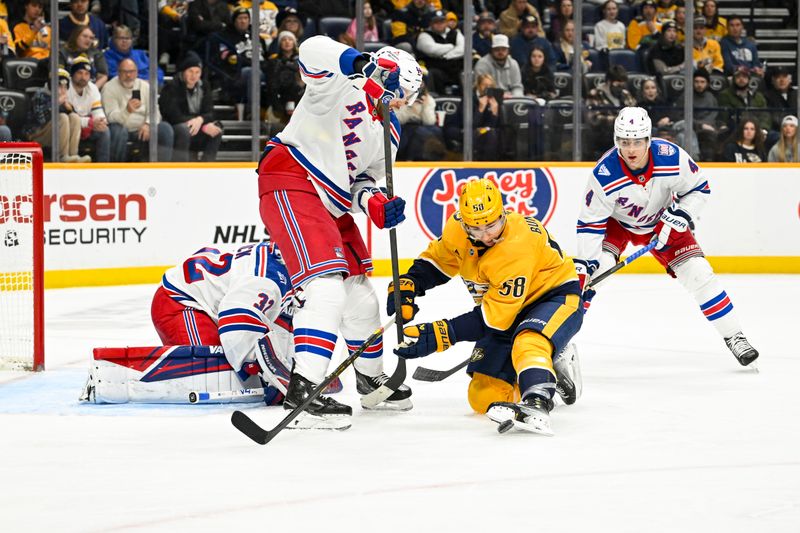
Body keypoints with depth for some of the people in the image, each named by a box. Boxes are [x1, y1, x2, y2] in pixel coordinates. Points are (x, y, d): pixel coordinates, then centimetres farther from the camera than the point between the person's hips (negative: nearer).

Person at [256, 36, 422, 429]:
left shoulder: (389, 133, 17)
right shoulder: (341, 87, -9)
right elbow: (314, 51, -27)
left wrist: (378, 209, -1)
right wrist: (366, 66, -34)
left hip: (333, 205, 10)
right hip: (292, 185, -10)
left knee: (359, 293, 19)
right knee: (328, 288, -23)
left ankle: (371, 377, 40)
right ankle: (303, 390, -29)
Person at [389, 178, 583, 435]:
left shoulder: (518, 245, -34)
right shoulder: (457, 229, -13)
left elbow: (495, 317, -32)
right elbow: (437, 260, 10)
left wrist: (440, 334, -36)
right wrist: (407, 285, -8)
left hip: (555, 296, -8)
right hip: (510, 310, 8)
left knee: (529, 341, -42)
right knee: (483, 397, 1)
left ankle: (536, 403, -59)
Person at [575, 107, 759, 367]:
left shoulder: (672, 157, -30)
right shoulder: (604, 174, -33)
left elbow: (699, 188, -11)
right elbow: (590, 222, -26)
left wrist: (680, 217, -23)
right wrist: (584, 265, -31)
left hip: (661, 221, 2)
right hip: (615, 222, -1)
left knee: (698, 273, -9)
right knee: (598, 266, -25)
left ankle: (733, 336, 4)